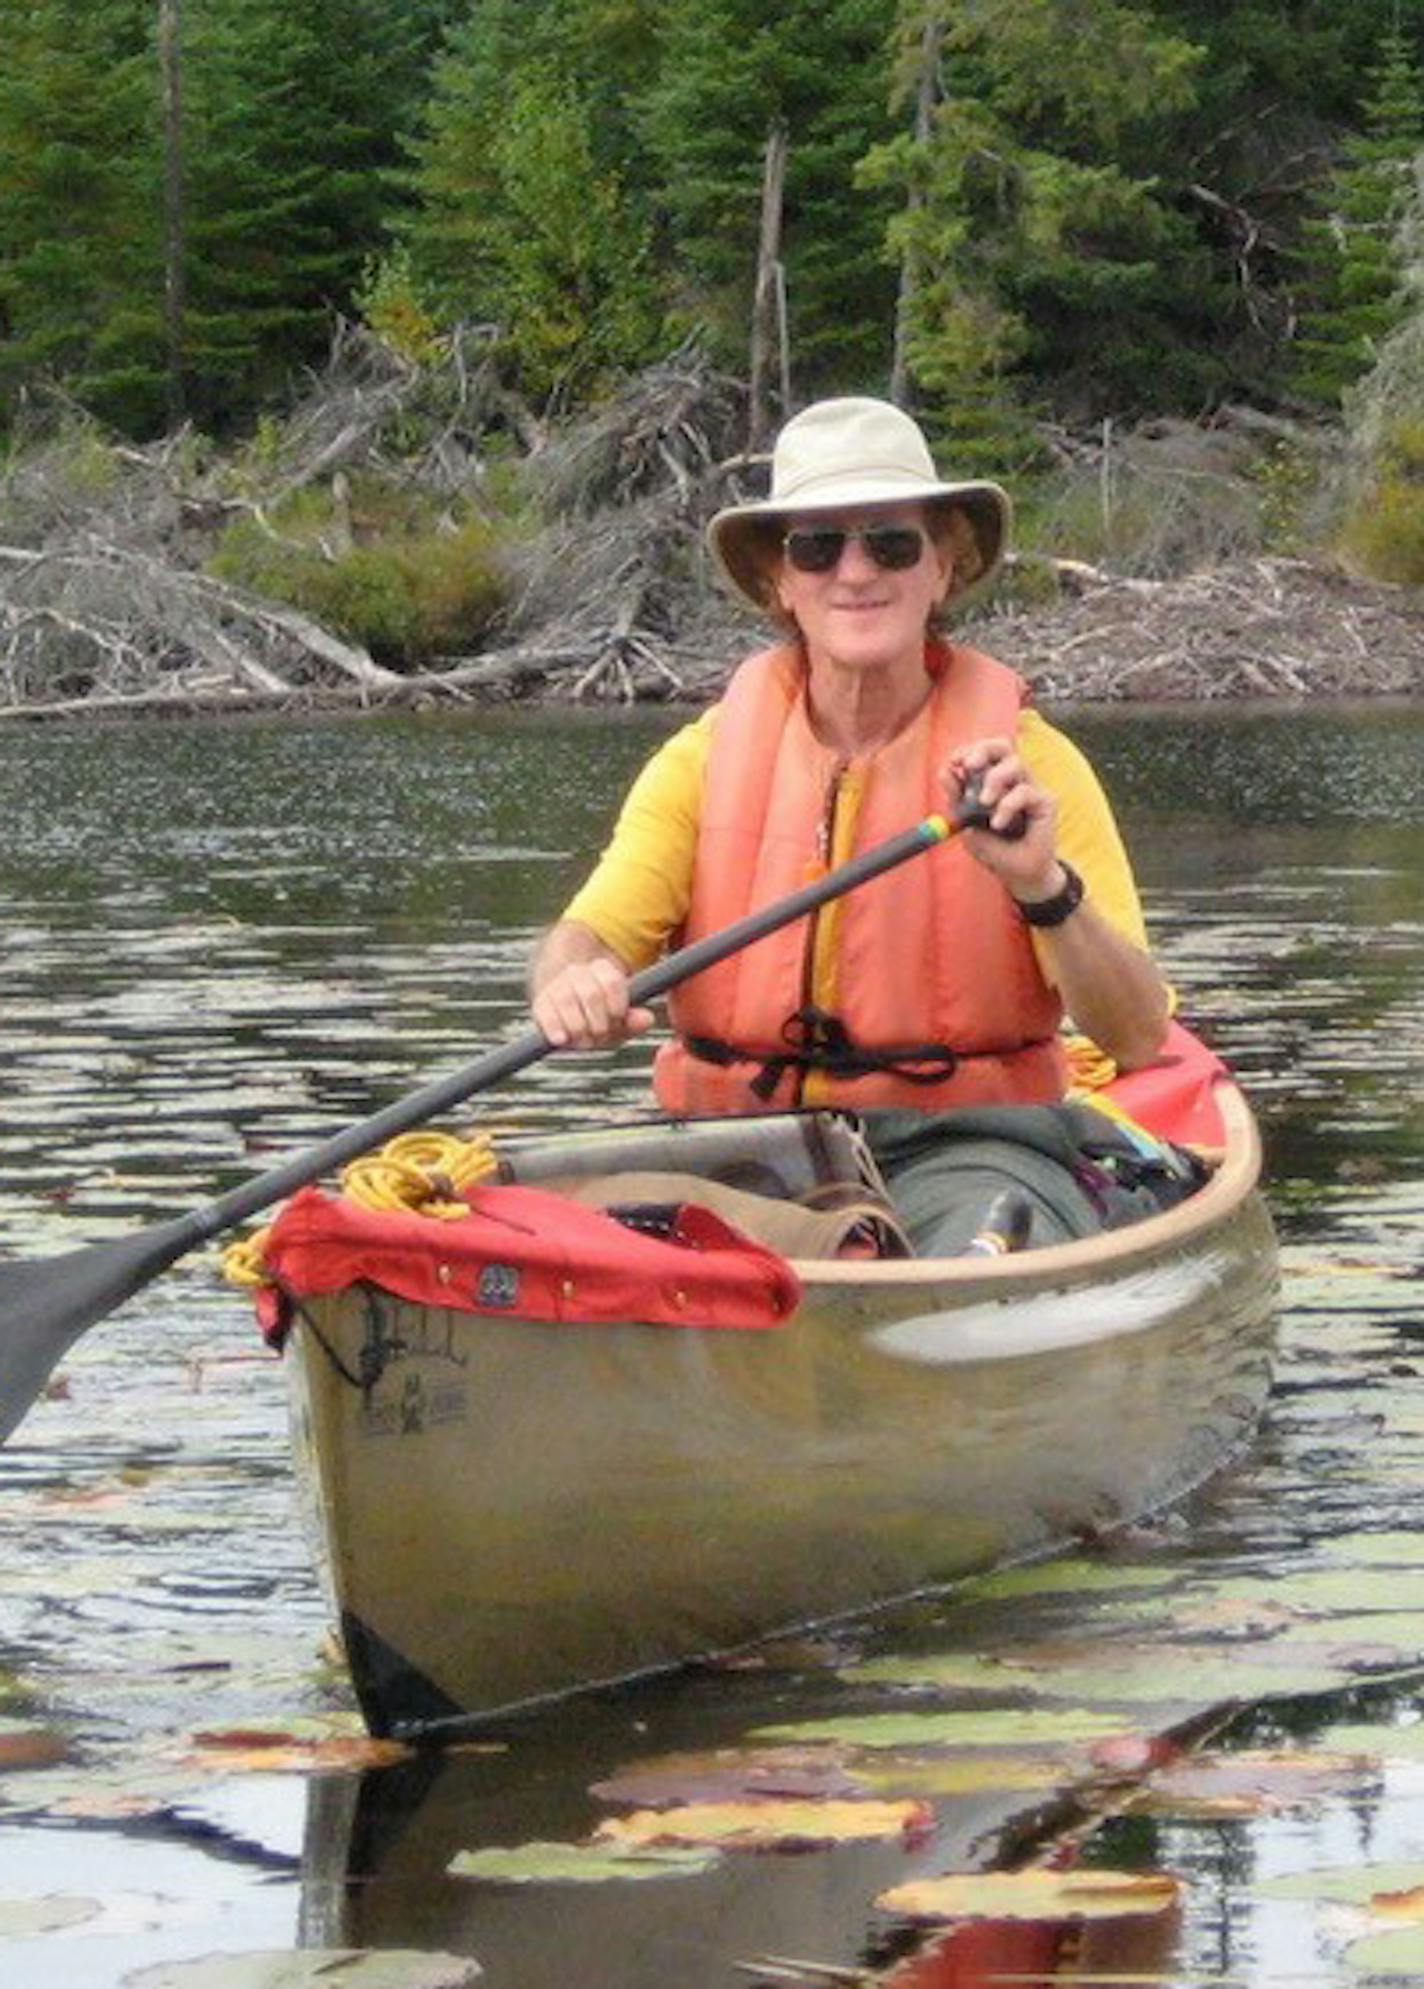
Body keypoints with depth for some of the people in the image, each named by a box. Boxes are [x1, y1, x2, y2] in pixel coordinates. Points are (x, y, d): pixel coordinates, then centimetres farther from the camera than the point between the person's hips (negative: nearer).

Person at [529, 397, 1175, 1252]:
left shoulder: (1027, 758, 1)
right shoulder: (707, 758, 6)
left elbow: (1141, 1038, -7)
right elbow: (589, 935, -6)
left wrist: (1044, 888, -25)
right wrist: (574, 986, -31)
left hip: (956, 1147, -2)